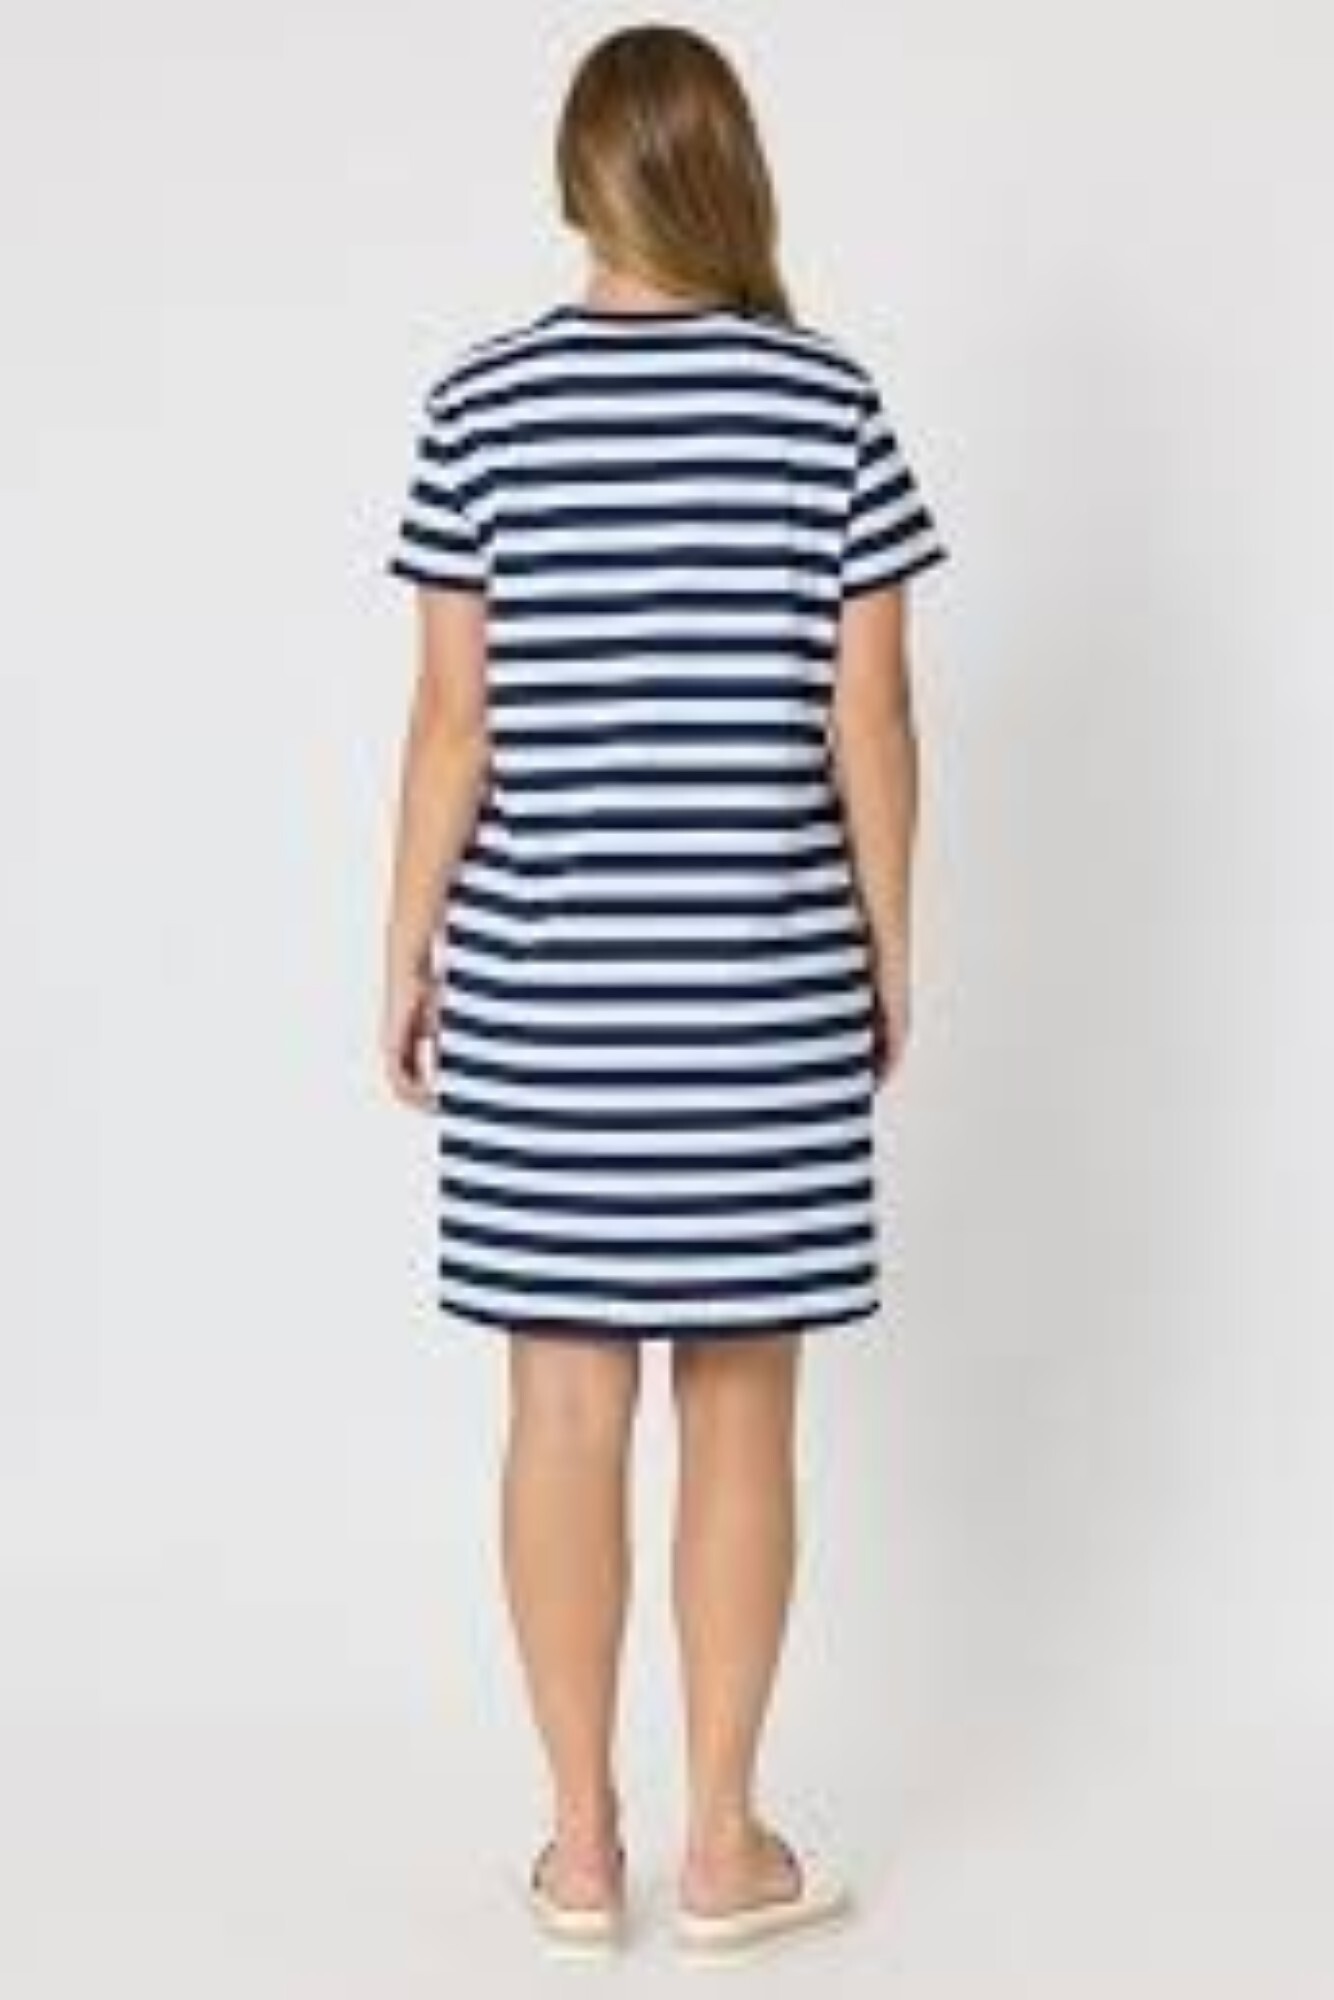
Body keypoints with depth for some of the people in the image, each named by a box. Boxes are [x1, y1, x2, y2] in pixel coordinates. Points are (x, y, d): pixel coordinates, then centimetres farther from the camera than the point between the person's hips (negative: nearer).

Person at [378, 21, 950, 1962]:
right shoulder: (830, 399, -3)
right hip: (762, 972, 0)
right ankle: (723, 1848, 15)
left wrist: (408, 953, 5)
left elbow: (455, 715, -4)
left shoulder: (483, 398, -3)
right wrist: (888, 948, 8)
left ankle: (583, 1844, 16)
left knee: (568, 1401, 7)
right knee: (741, 1404, 7)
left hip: (540, 968, 1)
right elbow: (870, 717, -3)